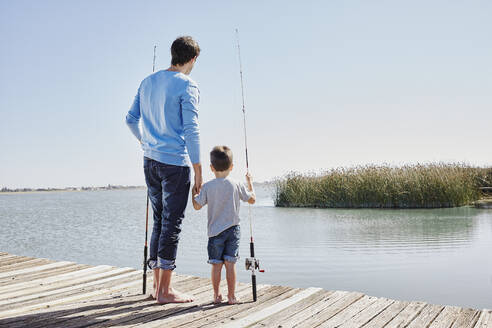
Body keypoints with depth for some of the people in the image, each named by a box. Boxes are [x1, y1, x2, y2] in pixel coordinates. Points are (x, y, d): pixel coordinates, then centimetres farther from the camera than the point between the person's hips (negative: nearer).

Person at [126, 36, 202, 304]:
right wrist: (198, 169, -12)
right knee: (171, 224, -2)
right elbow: (191, 130, -15)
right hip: (175, 162, -7)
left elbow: (131, 119, 16)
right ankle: (165, 291, 4)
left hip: (150, 160, 7)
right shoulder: (187, 86, -9)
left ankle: (157, 285, 22)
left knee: (159, 221, 15)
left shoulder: (148, 82, 12)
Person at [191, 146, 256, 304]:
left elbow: (197, 206, -1)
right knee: (230, 263, 3)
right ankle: (231, 296, 7)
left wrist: (194, 191, 15)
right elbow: (252, 199, 8)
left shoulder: (207, 187, -7)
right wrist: (249, 183, 21)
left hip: (215, 231, 0)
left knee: (216, 264, 7)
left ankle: (216, 295, 14)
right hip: (233, 230, 0)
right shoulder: (236, 186, -4)